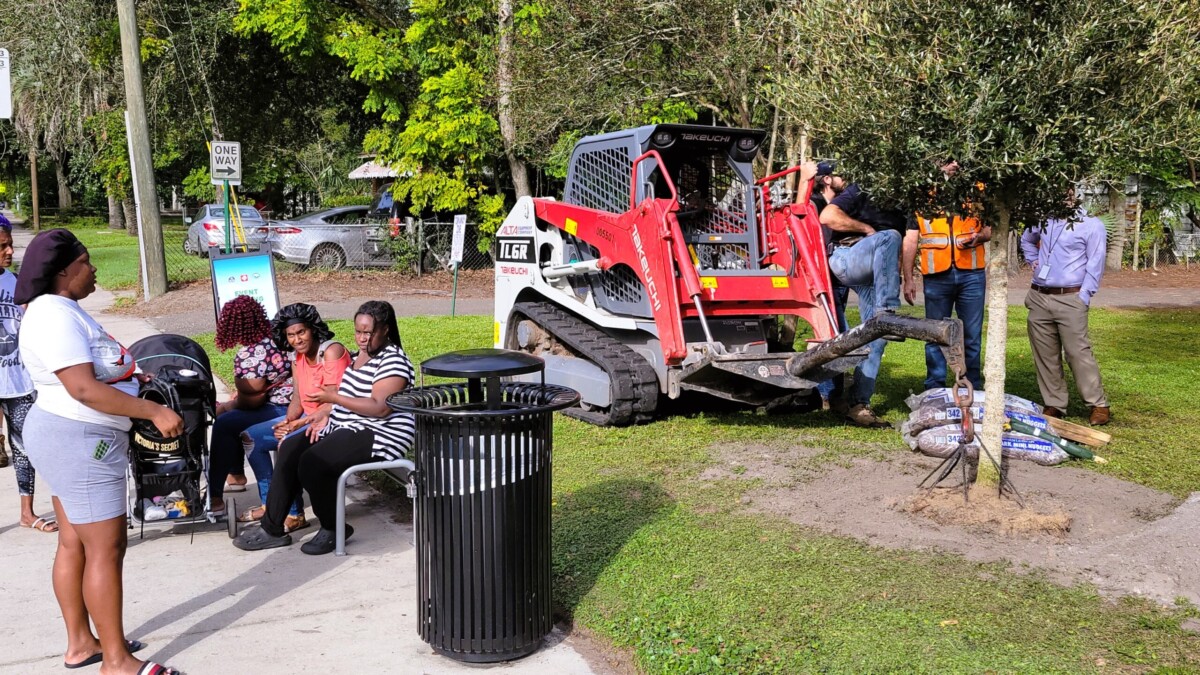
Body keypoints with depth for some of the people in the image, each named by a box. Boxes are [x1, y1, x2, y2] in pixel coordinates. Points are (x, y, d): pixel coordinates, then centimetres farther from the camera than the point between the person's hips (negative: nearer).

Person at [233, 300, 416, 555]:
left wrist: (332, 398, -24)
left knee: (312, 462, -25)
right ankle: (272, 528, 4)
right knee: (290, 449, -1)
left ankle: (332, 530, -3)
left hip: (378, 434, -10)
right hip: (345, 427, 10)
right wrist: (326, 419, 6)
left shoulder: (392, 360, -14)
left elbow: (380, 407, -24)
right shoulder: (359, 355, 16)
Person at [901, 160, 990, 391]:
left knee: (972, 337, 6)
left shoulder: (975, 188, 11)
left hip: (971, 274, 1)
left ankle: (973, 389, 15)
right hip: (936, 276, -1)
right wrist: (908, 279, -1)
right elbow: (910, 240, 5)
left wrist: (979, 237, -10)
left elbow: (989, 228, 14)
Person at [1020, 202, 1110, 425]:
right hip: (1039, 298, 5)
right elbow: (1026, 240, 35)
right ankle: (1053, 405, 14)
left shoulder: (1091, 225, -2)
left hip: (1069, 298, -5)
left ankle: (1098, 405, 2)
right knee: (1045, 355, 6)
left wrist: (1083, 297, -12)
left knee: (1078, 352, -9)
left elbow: (1095, 266, -5)